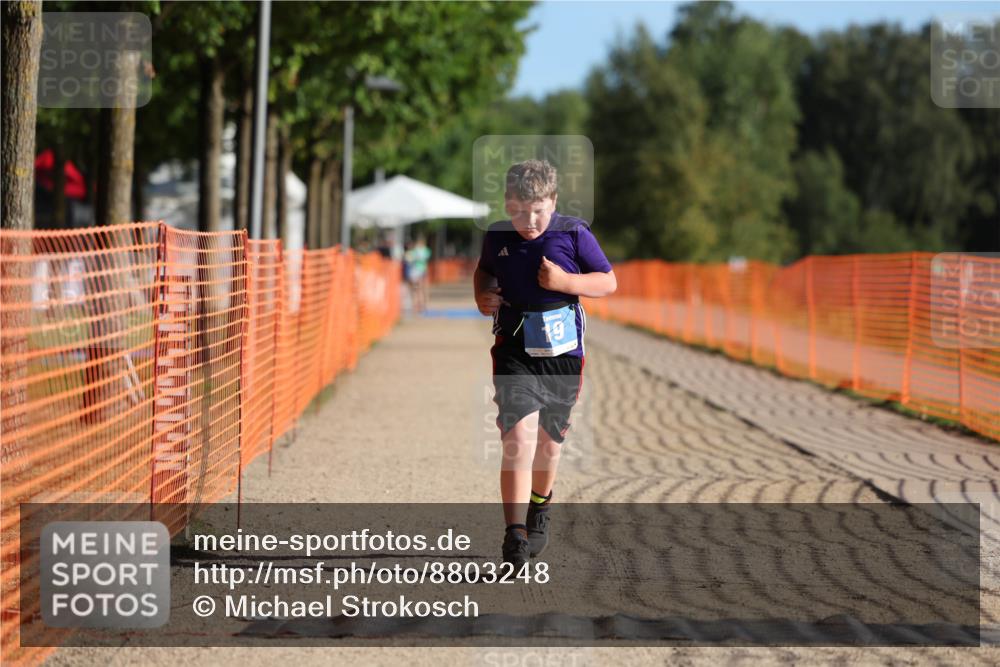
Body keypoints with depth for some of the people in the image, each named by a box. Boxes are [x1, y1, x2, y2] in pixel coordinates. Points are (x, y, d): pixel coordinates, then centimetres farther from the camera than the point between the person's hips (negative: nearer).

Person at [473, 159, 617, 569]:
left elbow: (609, 282, 1)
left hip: (562, 353, 0)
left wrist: (566, 282, -15)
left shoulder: (574, 235, -5)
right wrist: (481, 295, 3)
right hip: (514, 353, 0)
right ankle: (515, 536, -20)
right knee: (519, 439, -17)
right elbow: (484, 269, 24)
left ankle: (540, 512, 43)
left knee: (549, 442, 15)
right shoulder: (497, 236, 2)